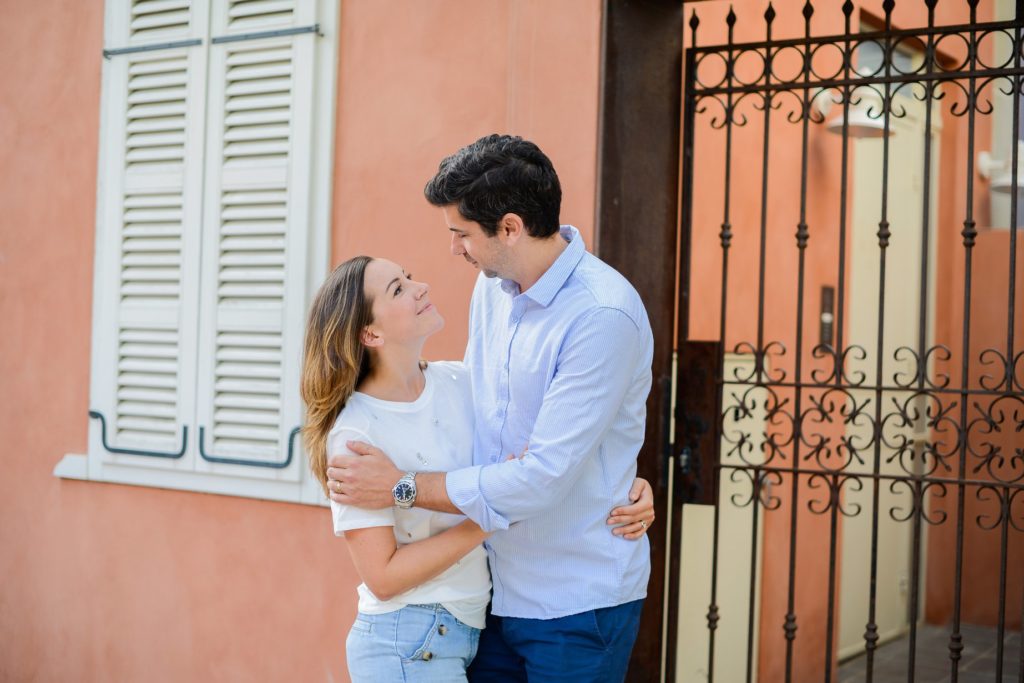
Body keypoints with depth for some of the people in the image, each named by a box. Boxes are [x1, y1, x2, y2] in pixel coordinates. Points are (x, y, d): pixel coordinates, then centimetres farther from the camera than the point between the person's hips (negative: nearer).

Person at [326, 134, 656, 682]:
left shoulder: (604, 316, -23)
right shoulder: (492, 286, 3)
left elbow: (544, 477, -25)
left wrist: (404, 487, -16)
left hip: (576, 606, -7)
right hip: (500, 592, 7)